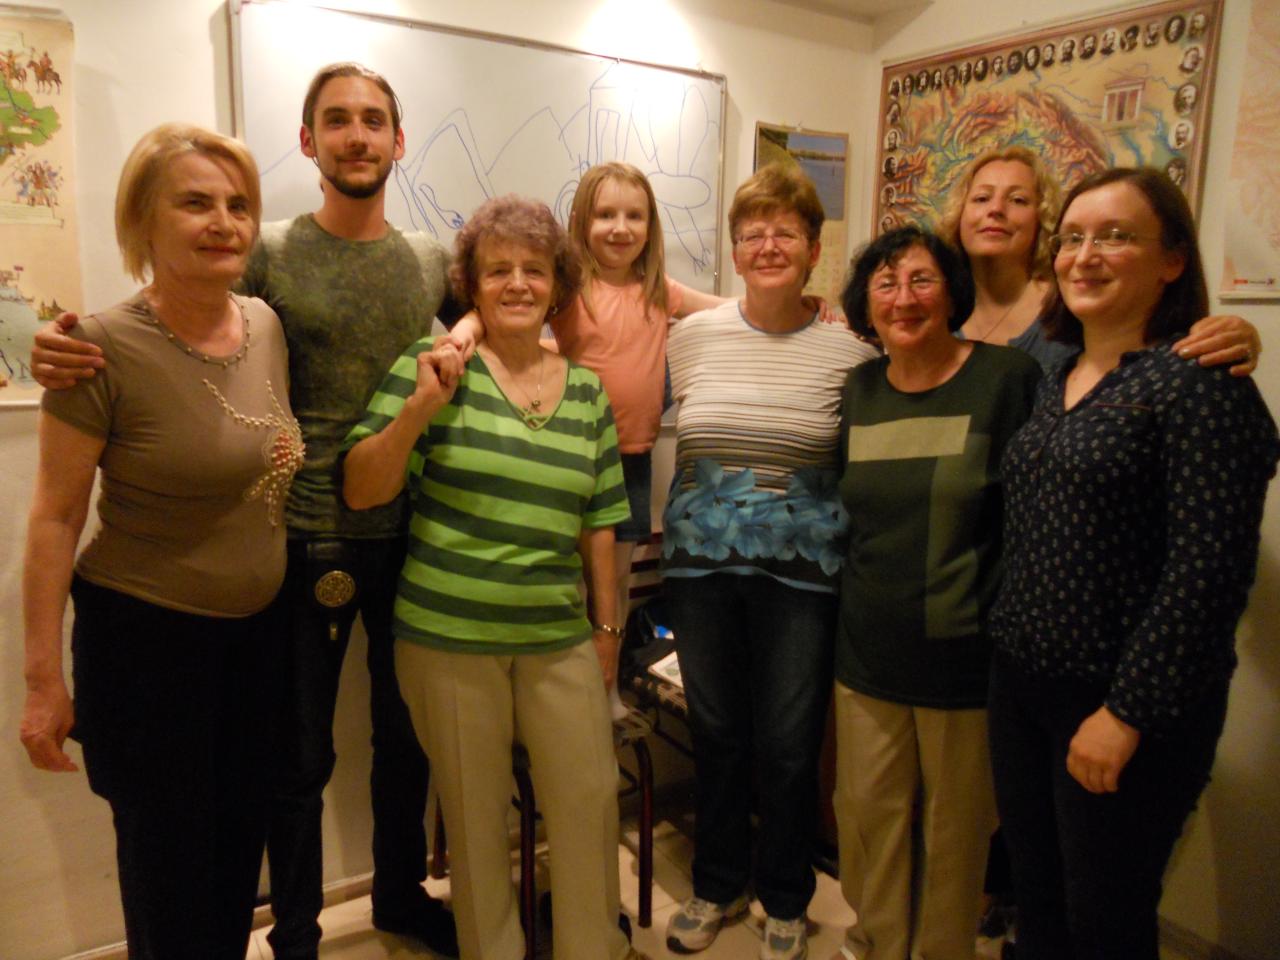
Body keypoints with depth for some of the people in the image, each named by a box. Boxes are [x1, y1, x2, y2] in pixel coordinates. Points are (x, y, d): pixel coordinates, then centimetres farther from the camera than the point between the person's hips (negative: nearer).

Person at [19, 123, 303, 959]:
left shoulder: (267, 324, 1)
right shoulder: (107, 349, -17)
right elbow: (56, 518, -12)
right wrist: (45, 678, -9)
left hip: (257, 631, 5)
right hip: (147, 639, -5)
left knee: (242, 851, 18)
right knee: (171, 872, 11)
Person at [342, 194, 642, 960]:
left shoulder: (587, 392, 5)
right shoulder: (434, 364, -5)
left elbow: (598, 521, 10)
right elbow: (362, 491, -7)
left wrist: (608, 623, 11)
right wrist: (422, 405, -20)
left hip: (560, 637, 3)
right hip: (447, 637, -2)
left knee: (591, 797, 9)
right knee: (475, 813, 12)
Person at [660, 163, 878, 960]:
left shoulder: (848, 350, -3)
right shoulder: (693, 335, 3)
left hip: (802, 568, -2)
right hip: (702, 561, 2)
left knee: (789, 747, 10)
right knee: (716, 735, 16)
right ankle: (718, 886, 39)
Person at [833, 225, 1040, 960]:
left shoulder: (1009, 377, -8)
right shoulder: (857, 390, 5)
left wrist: (1002, 615, -12)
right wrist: (857, 595, 10)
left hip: (964, 654, -4)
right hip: (869, 651, 4)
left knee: (954, 822, 13)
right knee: (867, 809, 15)